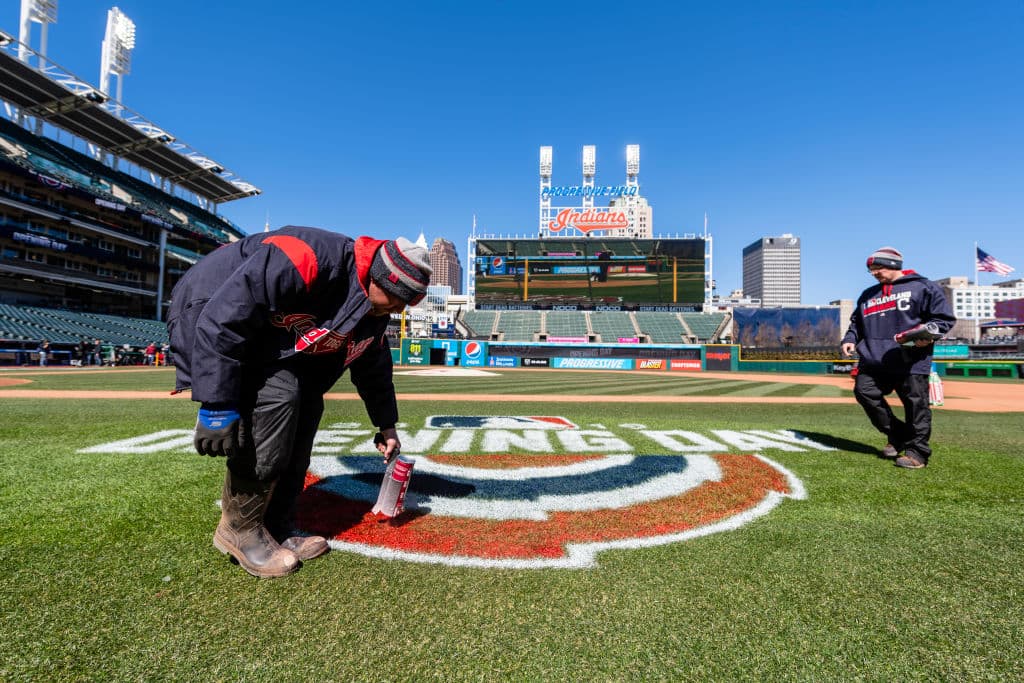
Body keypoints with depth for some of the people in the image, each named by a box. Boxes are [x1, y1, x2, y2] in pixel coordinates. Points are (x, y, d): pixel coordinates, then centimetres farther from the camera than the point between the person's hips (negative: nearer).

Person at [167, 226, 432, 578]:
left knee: (305, 408, -3)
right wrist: (217, 405, -32)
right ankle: (240, 529, -8)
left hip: (266, 333, 9)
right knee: (277, 395, -26)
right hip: (207, 312, -9)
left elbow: (374, 368, 11)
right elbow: (223, 318, -34)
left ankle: (276, 531, 9)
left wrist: (386, 426, 17)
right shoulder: (309, 258, -34)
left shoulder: (375, 312, -5)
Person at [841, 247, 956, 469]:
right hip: (873, 359, 6)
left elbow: (945, 317, 0)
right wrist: (850, 339, 8)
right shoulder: (868, 295, 20)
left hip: (911, 360, -5)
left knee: (916, 403, -1)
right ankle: (898, 436, 12)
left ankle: (917, 451, 11)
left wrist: (929, 334, -18)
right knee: (864, 391, -5)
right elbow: (857, 322, 26)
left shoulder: (922, 287, 2)